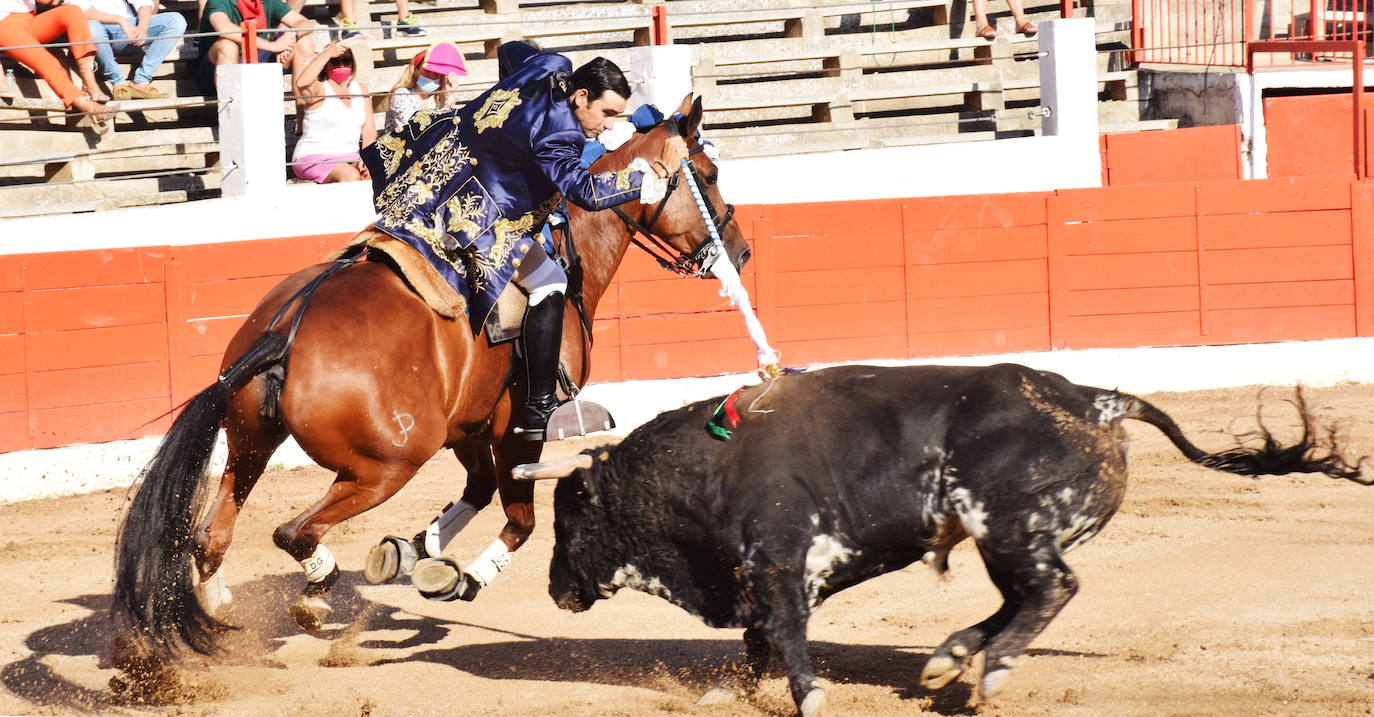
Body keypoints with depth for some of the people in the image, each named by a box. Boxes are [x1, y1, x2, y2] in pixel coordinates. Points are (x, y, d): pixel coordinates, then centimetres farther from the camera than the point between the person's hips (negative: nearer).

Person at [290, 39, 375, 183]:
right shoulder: (319, 89, -4)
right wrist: (328, 53, -30)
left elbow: (369, 130, 9)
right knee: (351, 174, -34)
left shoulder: (360, 89, 14)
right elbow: (302, 83, -30)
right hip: (313, 159, -6)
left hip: (349, 158, 6)